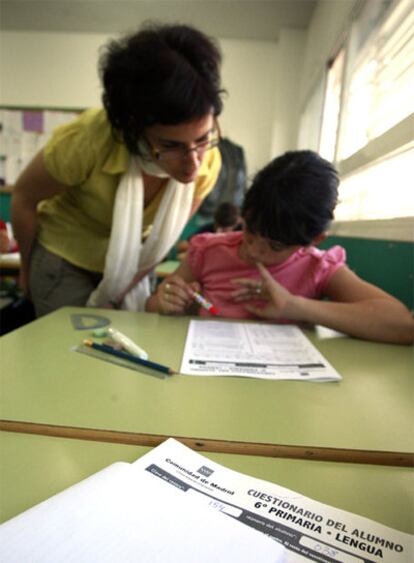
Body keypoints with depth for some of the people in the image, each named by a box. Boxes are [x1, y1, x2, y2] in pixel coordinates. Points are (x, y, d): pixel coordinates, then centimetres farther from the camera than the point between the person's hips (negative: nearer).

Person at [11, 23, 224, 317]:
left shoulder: (207, 164, -21)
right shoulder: (89, 139, -31)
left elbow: (164, 236, -6)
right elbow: (24, 199, -13)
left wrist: (117, 295, -3)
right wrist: (29, 269, 2)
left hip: (129, 263, 3)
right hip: (63, 258, -2)